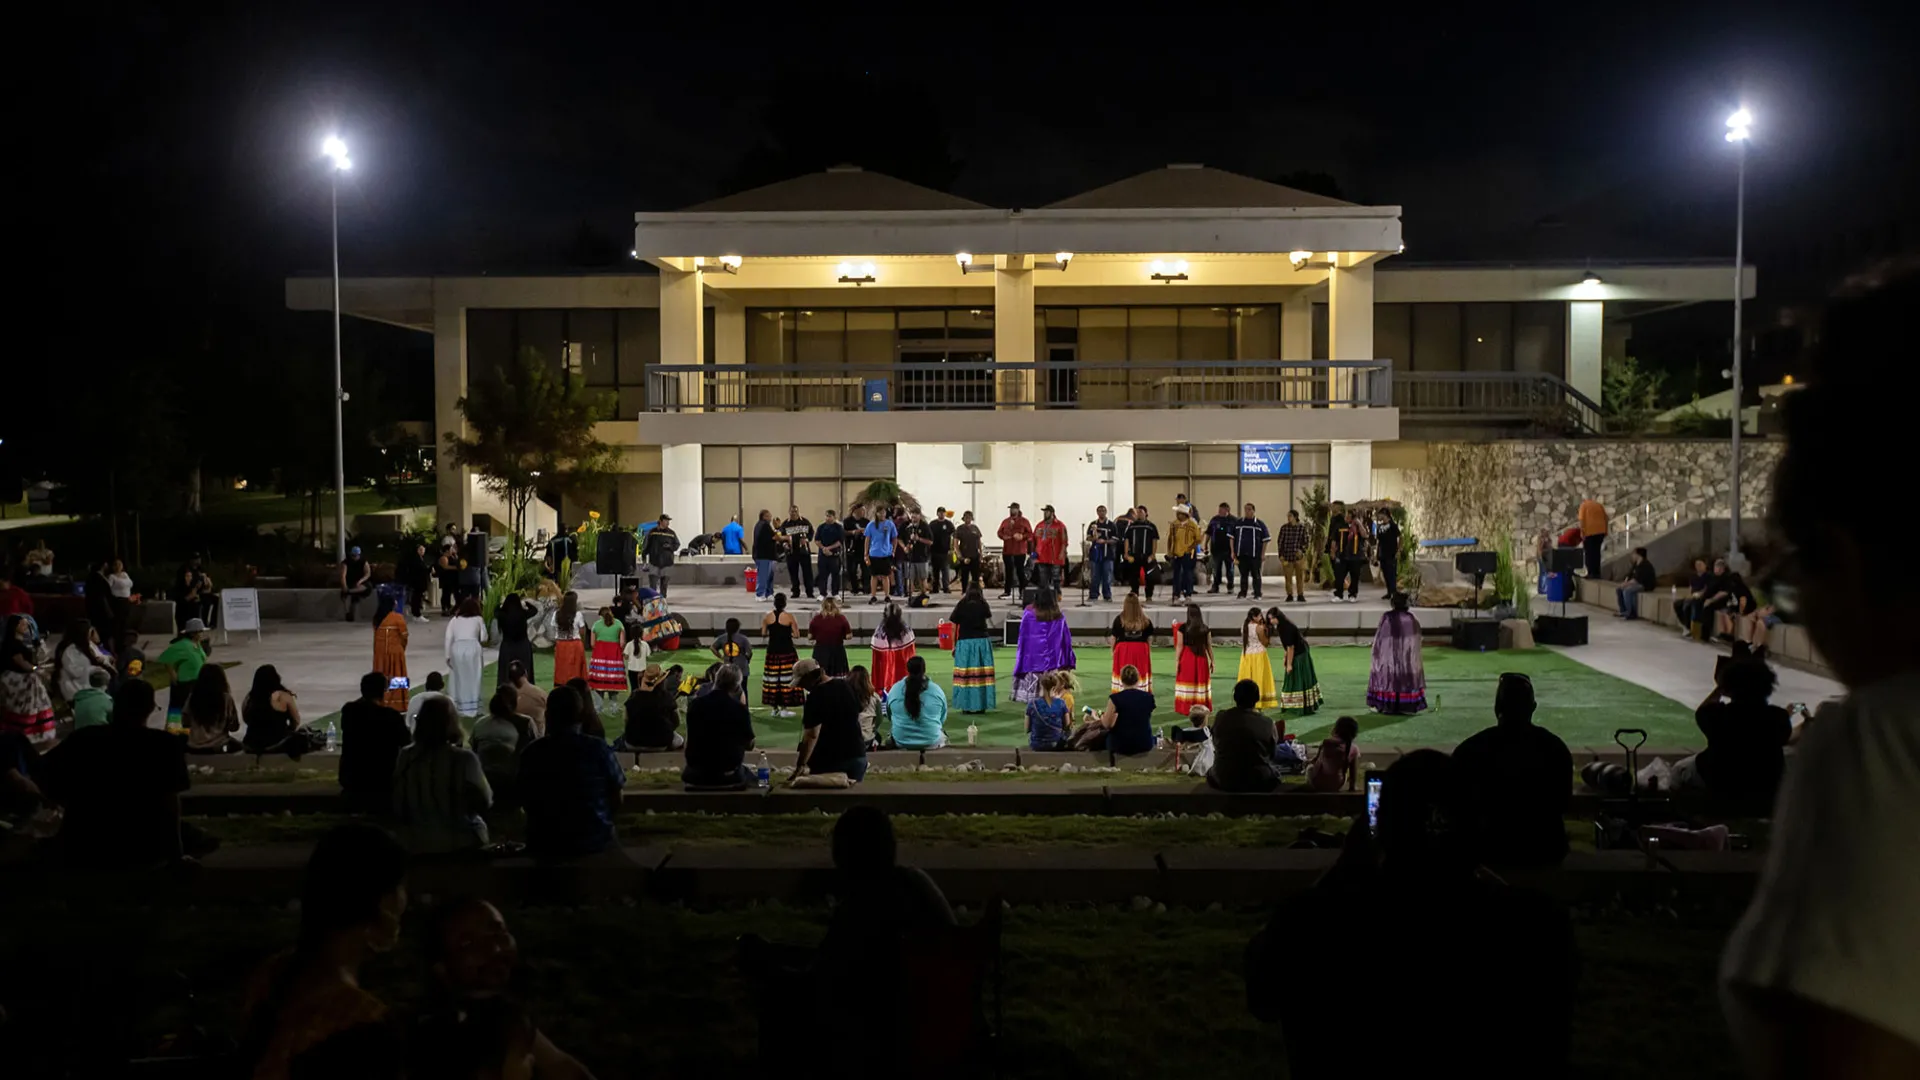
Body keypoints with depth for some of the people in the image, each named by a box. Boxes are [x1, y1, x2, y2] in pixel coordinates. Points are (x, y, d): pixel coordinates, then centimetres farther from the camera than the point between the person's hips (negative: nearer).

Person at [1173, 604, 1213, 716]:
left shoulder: (1182, 628, -8)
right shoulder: (1205, 628, 0)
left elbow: (1179, 646, -7)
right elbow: (1209, 646, 3)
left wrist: (1177, 661, -2)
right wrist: (1212, 661, 11)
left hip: (1186, 658, -2)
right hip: (1201, 658, 2)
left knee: (1187, 682, 6)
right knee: (1201, 682, 12)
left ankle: (1187, 708, 7)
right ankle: (1202, 707, 16)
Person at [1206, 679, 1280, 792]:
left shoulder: (1221, 717, -8)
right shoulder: (1268, 723, -13)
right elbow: (1271, 754, 2)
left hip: (1224, 780, 1)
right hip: (1259, 782, -1)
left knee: (1211, 774, 33)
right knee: (1275, 775, 31)